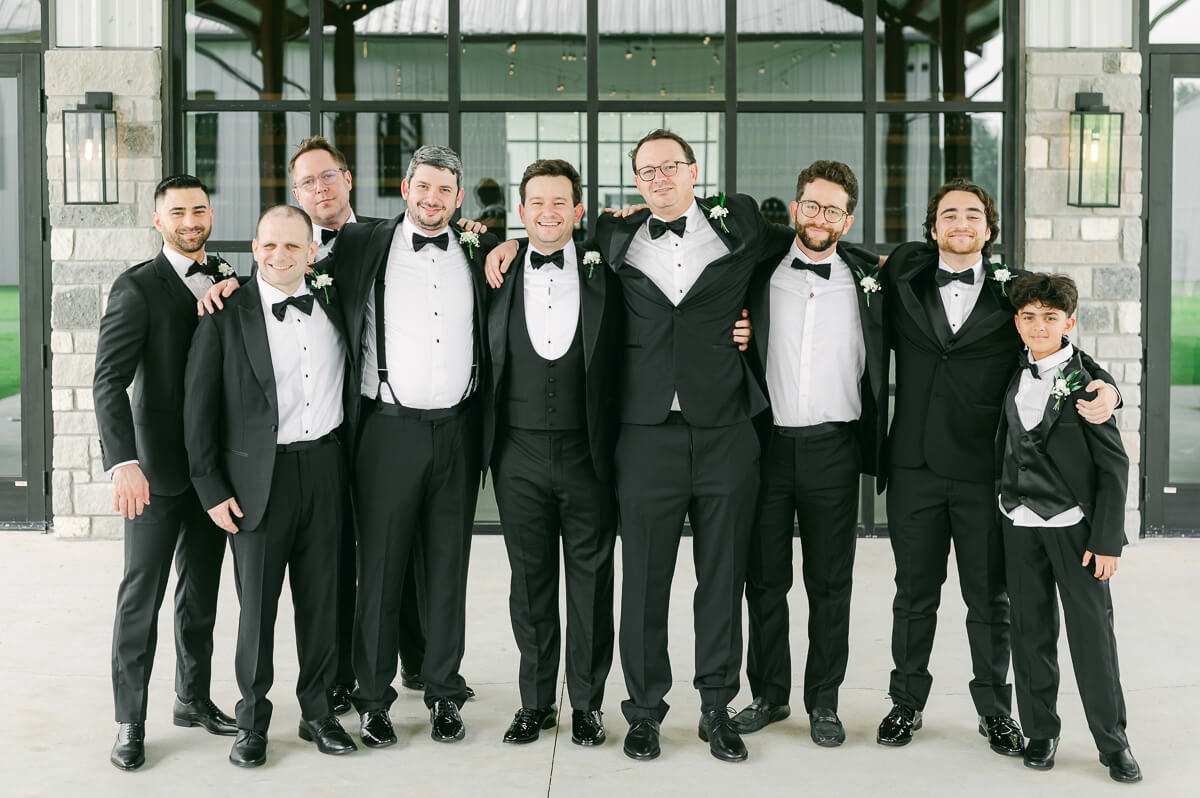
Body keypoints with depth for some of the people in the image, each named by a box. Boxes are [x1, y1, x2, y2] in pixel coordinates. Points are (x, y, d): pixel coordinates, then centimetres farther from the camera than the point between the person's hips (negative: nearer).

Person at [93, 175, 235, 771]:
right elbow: (109, 380, -17)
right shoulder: (138, 287, -8)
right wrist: (123, 462, -27)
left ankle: (194, 699, 29)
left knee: (202, 590, 15)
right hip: (157, 468, -5)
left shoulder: (225, 279, 10)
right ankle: (130, 721, 12)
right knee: (142, 594, 1)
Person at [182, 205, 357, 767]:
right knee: (257, 602, 5)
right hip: (258, 477, -3)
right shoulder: (226, 314, -5)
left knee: (322, 598, 10)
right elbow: (199, 405, -4)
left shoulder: (332, 301, 6)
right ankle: (252, 720, 20)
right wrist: (211, 487, -6)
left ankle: (317, 710, 25)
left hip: (324, 467, 3)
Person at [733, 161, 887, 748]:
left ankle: (823, 701, 18)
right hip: (767, 442, 0)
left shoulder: (869, 278, 6)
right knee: (764, 579, 8)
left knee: (830, 584, 7)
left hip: (833, 449, 0)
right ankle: (769, 694, 21)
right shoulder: (760, 271, 4)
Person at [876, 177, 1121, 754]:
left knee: (990, 599, 9)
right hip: (915, 467, 1)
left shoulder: (1013, 293, 2)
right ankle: (907, 702, 26)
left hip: (986, 471, -1)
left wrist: (1105, 388, -15)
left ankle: (995, 710, 25)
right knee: (914, 594, 12)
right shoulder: (904, 280, 7)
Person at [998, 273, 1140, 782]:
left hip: (1074, 524, -4)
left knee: (1092, 629, -1)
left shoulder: (1088, 381, -7)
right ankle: (1040, 731, 21)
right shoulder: (1014, 377, 6)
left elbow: (1113, 466, -7)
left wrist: (1106, 539, -10)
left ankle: (1113, 741, 11)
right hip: (1019, 523, 4)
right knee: (1031, 630, 9)